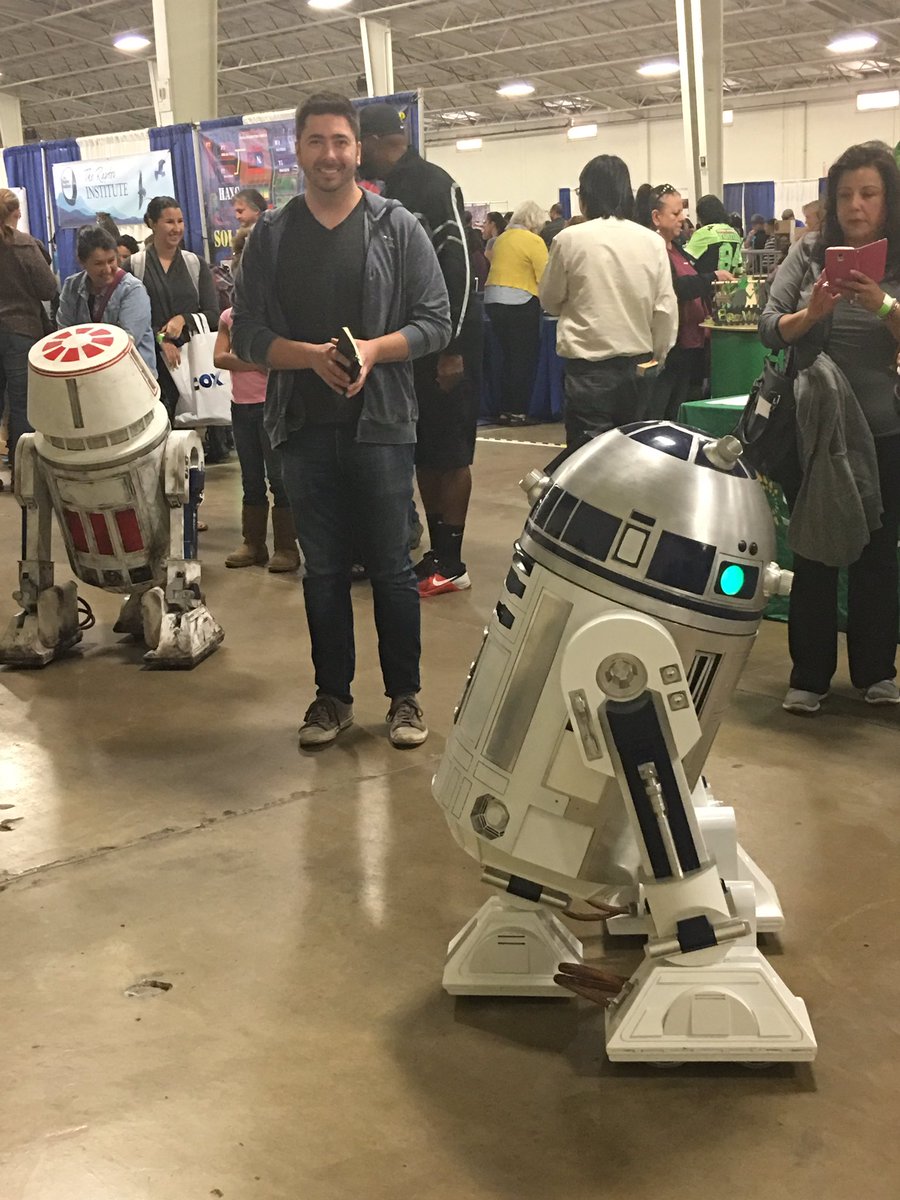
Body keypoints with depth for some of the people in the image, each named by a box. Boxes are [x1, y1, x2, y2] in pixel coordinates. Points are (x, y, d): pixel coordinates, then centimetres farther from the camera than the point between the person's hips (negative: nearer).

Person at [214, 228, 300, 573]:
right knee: (251, 479, 12)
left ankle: (286, 547, 3)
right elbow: (219, 358, -3)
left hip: (272, 402, -5)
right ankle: (253, 545, 20)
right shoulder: (229, 316, 11)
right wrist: (255, 362, -15)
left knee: (278, 476, -3)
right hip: (241, 404, 6)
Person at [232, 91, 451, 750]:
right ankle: (333, 695, 24)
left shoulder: (398, 227, 2)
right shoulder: (272, 235, 7)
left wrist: (373, 350, -17)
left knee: (392, 567, 4)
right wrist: (312, 355, -14)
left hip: (380, 424, -2)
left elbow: (435, 321, -1)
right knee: (323, 569, 11)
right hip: (304, 427, 2)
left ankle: (405, 695, 18)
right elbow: (247, 332, 3)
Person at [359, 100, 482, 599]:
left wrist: (453, 349, -22)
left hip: (447, 341, -9)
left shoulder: (434, 185, -12)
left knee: (449, 453, -3)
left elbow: (459, 267, -18)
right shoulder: (390, 191, 15)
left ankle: (452, 563, 3)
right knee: (423, 451, 11)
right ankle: (436, 553, 18)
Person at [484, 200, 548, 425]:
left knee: (509, 357, 14)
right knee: (525, 359, 0)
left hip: (492, 300, 7)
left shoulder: (502, 238, 14)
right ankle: (518, 412, -1)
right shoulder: (533, 241, -7)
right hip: (520, 303, -7)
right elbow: (545, 277, -11)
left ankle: (505, 410, 15)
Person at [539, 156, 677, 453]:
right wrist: (657, 356, 14)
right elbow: (666, 309, 2)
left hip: (589, 368, -4)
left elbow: (550, 300, 5)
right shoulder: (652, 242, 0)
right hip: (638, 364, 4)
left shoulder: (569, 239, -8)